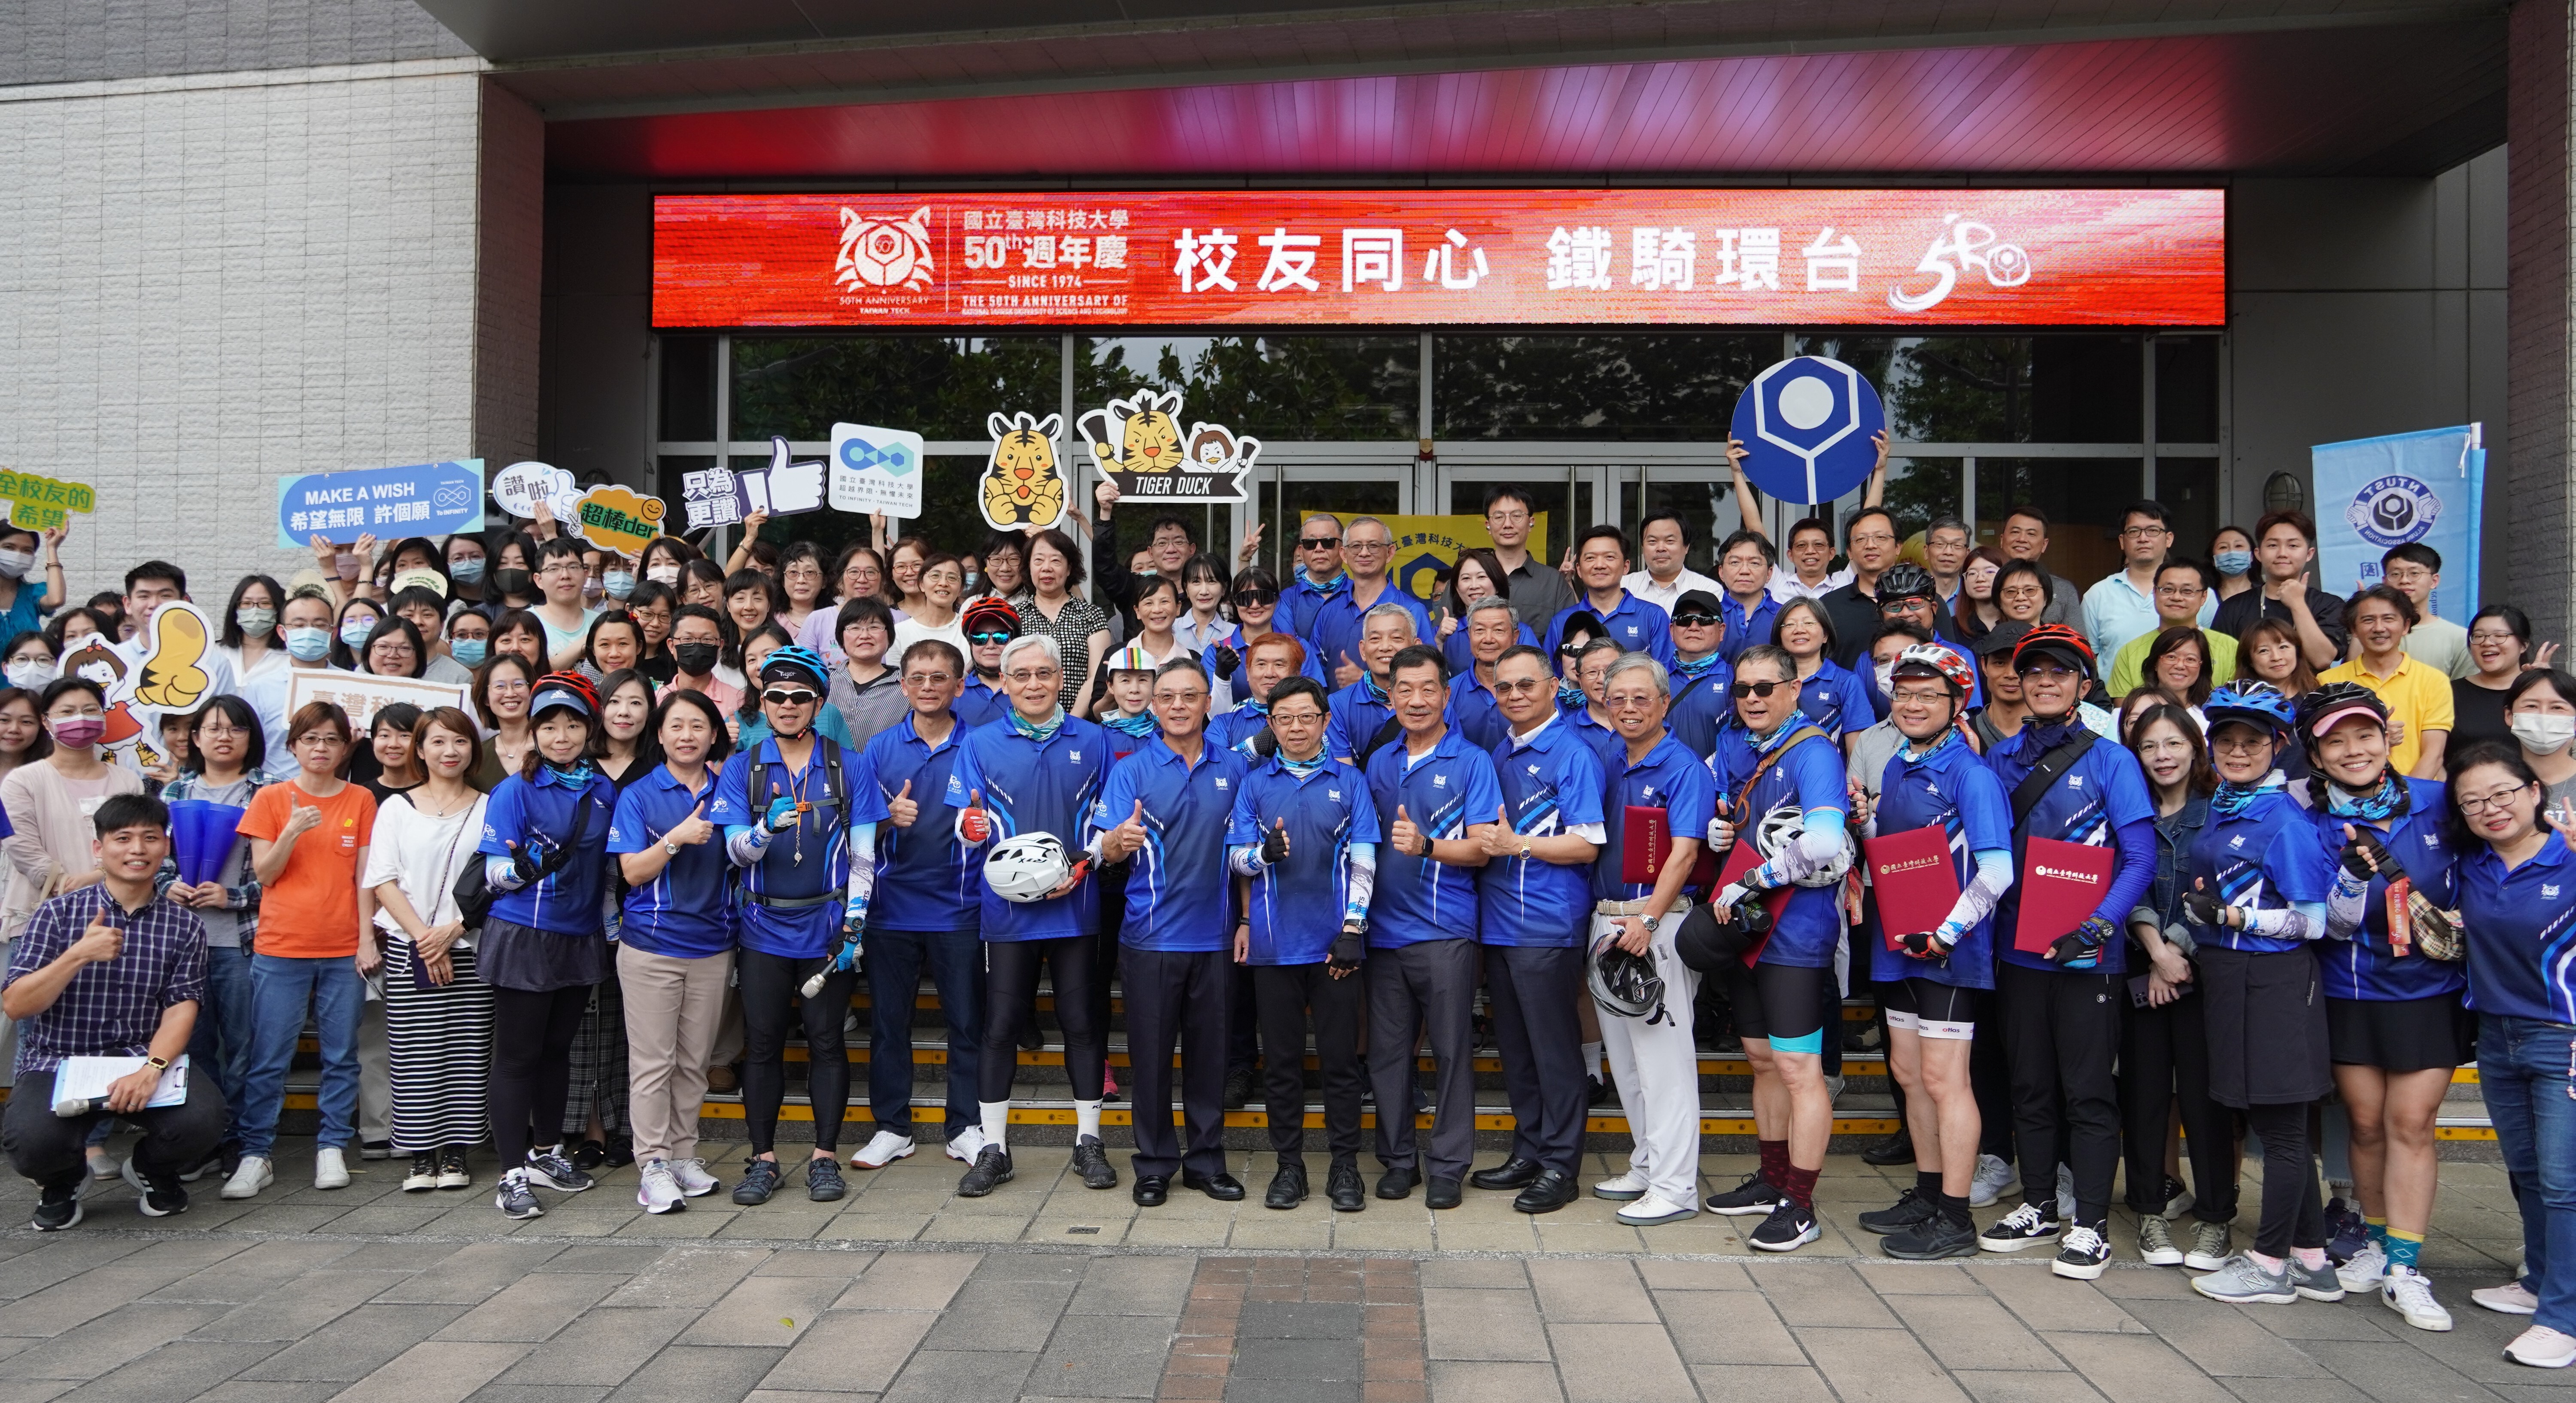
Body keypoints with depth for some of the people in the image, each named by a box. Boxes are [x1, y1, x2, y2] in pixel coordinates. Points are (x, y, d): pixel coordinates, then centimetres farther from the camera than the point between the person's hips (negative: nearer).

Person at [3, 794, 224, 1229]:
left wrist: (151, 1070, -23)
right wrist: (78, 956, -21)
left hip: (146, 1059, 1)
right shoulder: (59, 913, 1)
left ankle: (153, 1169, 12)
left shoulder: (182, 925, 5)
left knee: (203, 1118, -28)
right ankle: (62, 1179, 11)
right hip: (58, 1063, -1)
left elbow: (181, 1009, -4)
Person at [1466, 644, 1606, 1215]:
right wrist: (1482, 841, 7)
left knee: (1555, 1048, 1)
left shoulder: (1572, 754, -8)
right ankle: (1529, 1151, 26)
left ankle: (1560, 1165, 11)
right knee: (1515, 1047, 15)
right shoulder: (1495, 754, 15)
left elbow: (1587, 845, -14)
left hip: (1548, 926, -7)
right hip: (1496, 924, 8)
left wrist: (1516, 845, -18)